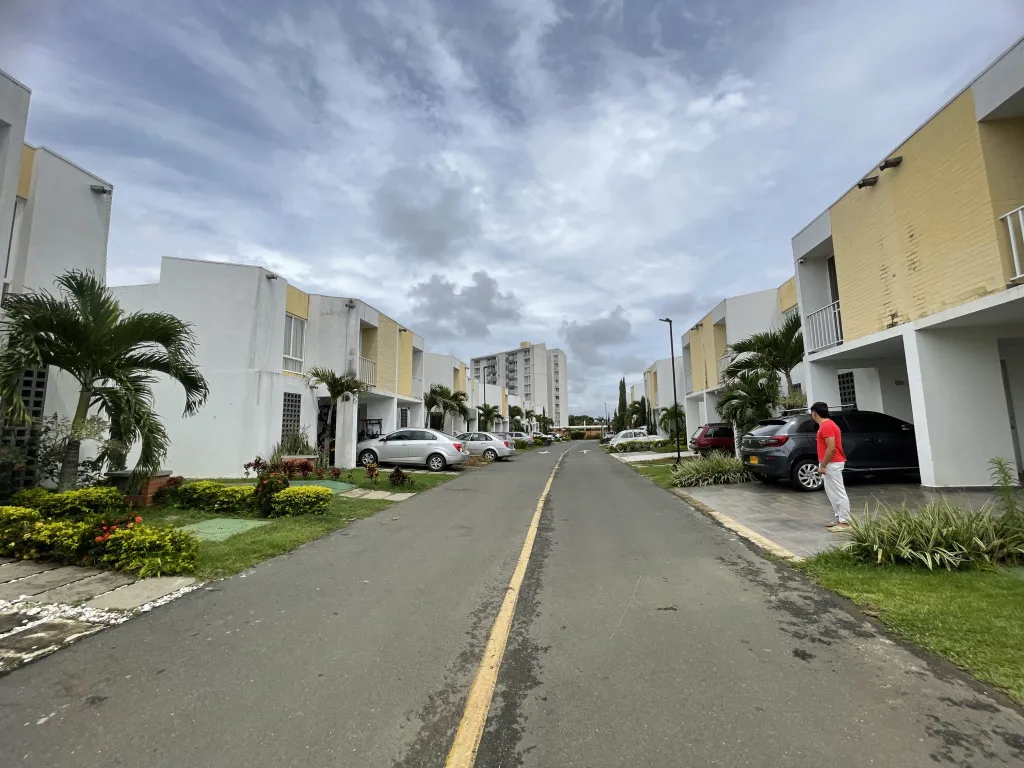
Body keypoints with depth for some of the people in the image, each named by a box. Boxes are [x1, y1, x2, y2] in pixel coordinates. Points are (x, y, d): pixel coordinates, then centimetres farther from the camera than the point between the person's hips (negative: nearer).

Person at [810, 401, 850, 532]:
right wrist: (823, 464, 22)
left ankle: (845, 522, -1)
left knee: (839, 493, -6)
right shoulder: (827, 424, 15)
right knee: (832, 493, 15)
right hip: (830, 463, 11)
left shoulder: (826, 426, -17)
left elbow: (831, 448, -22)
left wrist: (823, 465, -18)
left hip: (832, 464, -11)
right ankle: (839, 518, 21)